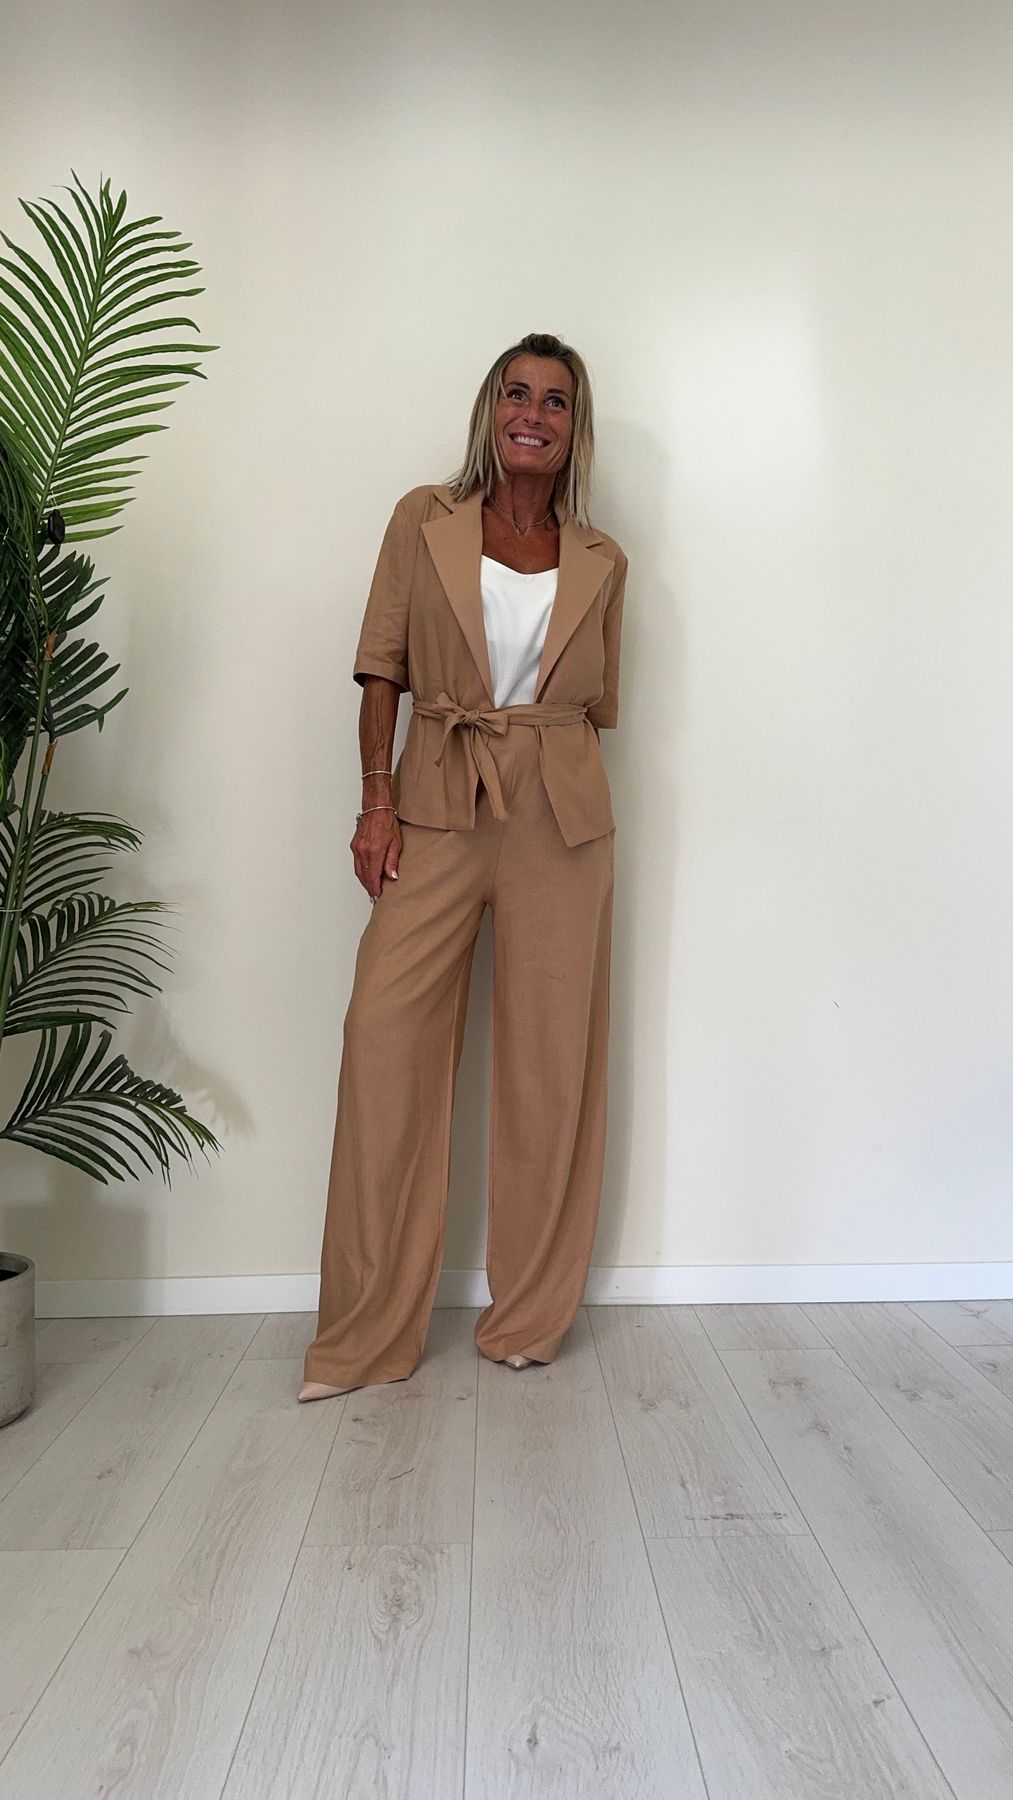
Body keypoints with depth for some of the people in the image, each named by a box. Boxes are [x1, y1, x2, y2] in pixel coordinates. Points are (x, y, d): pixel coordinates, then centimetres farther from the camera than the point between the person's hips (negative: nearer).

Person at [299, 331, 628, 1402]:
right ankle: (366, 1333, 6)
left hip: (561, 818, 2)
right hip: (438, 803, -1)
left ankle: (530, 1318, 18)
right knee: (384, 1033, -9)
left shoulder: (600, 562, 11)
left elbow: (598, 704, 15)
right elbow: (382, 670, 3)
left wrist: (557, 792, 5)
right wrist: (376, 804, -6)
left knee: (550, 1057, 2)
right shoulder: (424, 521, 8)